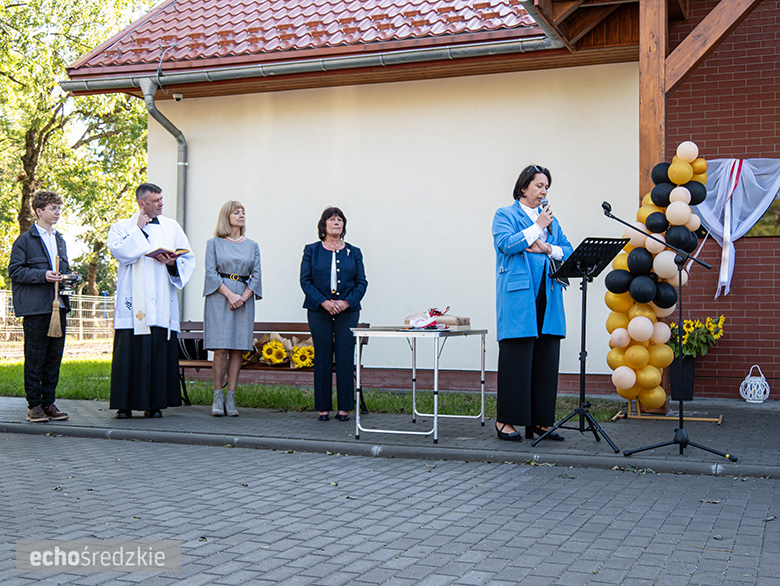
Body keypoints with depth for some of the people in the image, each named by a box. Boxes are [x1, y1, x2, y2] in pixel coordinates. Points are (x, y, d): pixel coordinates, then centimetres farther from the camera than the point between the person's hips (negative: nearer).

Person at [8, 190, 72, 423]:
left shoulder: (60, 240, 19)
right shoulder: (24, 240, -2)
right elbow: (15, 270, -7)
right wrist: (43, 275, -18)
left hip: (58, 306, 6)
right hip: (35, 308, -6)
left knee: (54, 357, 7)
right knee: (35, 358, -2)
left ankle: (49, 402, 14)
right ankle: (34, 405, 6)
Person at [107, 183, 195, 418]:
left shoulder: (172, 226, 15)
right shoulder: (122, 227, 9)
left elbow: (188, 259, 11)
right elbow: (120, 251, -11)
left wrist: (172, 263, -8)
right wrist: (139, 228, -6)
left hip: (162, 304, 2)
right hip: (133, 302, -2)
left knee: (160, 352, -1)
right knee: (130, 352, -5)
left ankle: (154, 404, 6)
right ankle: (125, 404, 2)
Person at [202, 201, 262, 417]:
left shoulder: (252, 245, 15)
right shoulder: (214, 243, 7)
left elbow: (256, 274, 8)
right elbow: (211, 272, -1)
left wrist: (244, 297, -7)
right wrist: (230, 295, -13)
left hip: (244, 299, 3)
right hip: (219, 298, -3)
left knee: (237, 350, -1)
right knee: (221, 349, -9)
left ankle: (231, 398, 2)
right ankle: (218, 397, -1)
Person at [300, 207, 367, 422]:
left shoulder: (354, 252, 11)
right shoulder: (312, 251, 7)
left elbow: (361, 282, 6)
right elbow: (305, 281, 1)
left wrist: (346, 302, -10)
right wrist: (324, 302, -13)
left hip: (347, 310, 1)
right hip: (319, 310, -1)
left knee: (345, 357, -2)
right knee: (322, 357, 1)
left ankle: (344, 408, 5)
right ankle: (323, 407, 8)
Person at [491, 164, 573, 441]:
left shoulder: (551, 219, 22)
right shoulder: (505, 215, 6)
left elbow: (569, 251, 14)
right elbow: (507, 244, -11)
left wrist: (547, 248, -5)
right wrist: (538, 226, -5)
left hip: (547, 298, 6)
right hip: (518, 296, -6)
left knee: (546, 357, 3)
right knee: (516, 356, -7)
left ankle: (539, 421, 10)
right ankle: (506, 421, 0)